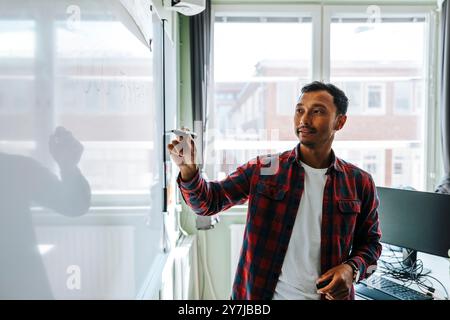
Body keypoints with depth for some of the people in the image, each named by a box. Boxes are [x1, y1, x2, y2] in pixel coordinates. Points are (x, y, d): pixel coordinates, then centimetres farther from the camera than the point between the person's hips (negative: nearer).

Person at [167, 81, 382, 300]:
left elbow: (370, 241, 6)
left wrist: (351, 269, -13)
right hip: (260, 293, 0)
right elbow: (208, 202, -8)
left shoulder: (359, 183, -3)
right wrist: (188, 169, -26)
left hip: (328, 295, 1)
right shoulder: (262, 170, -6)